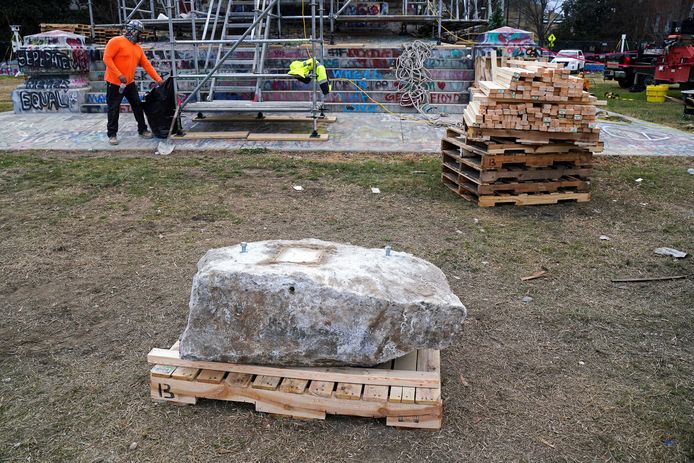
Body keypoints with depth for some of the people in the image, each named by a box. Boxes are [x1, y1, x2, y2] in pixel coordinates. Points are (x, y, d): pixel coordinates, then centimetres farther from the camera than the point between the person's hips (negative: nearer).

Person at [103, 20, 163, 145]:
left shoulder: (138, 48, 10)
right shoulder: (116, 41, -11)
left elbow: (147, 65, 11)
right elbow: (107, 58, -17)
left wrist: (158, 79, 4)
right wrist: (119, 75, -24)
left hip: (130, 83, 7)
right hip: (114, 83, -7)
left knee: (138, 106, 9)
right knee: (114, 109, -1)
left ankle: (142, 130, 21)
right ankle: (112, 134, 7)